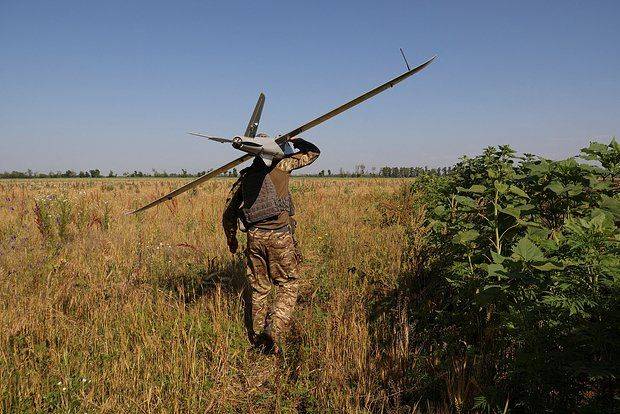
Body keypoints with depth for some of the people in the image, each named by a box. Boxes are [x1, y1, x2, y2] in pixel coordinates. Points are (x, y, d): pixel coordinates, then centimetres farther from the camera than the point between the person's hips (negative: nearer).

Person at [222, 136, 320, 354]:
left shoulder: (245, 176, 14)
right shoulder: (280, 166, 2)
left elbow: (228, 212, 19)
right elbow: (313, 152, 12)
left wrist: (231, 239, 30)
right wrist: (291, 139, 18)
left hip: (254, 236, 4)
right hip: (280, 236, -4)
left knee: (259, 289, 15)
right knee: (288, 286, 8)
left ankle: (258, 338, 24)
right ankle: (273, 330, -7)